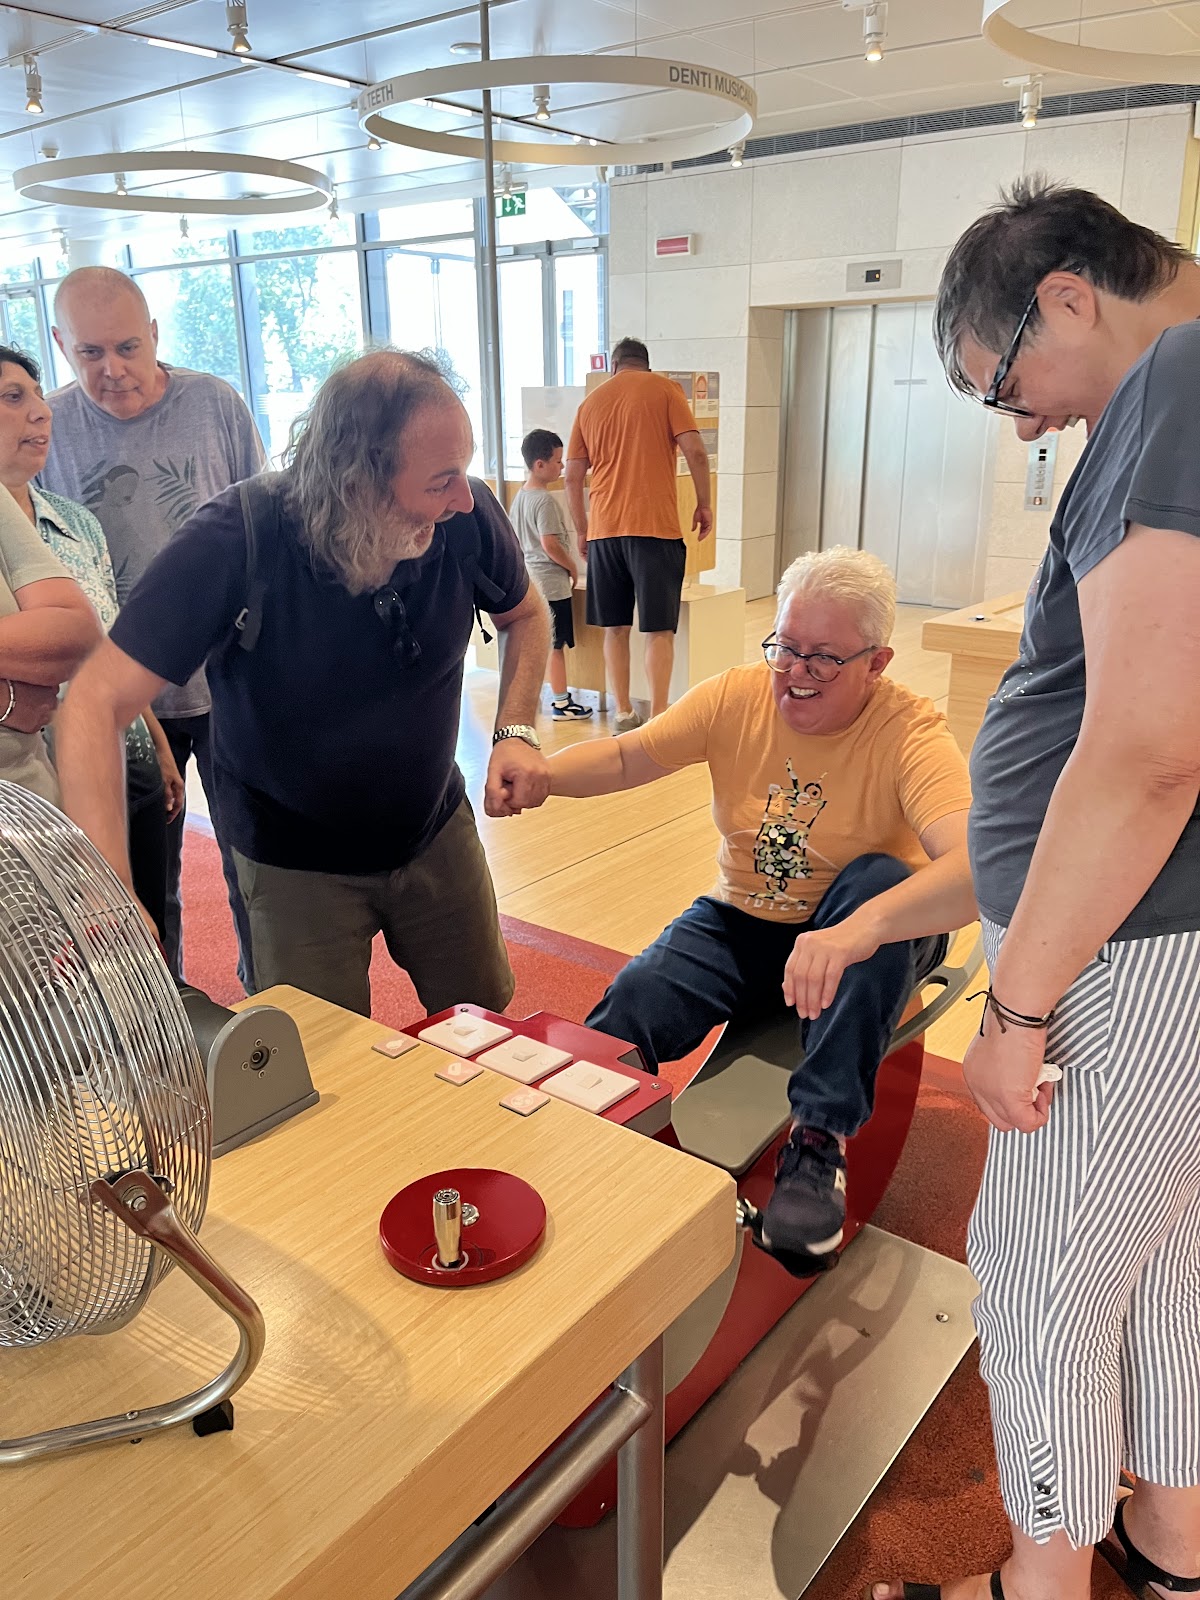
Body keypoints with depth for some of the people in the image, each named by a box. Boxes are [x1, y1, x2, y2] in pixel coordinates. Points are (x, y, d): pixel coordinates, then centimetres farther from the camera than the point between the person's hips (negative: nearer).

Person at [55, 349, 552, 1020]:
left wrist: (517, 732, -14)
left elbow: (527, 614, 3)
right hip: (298, 865, -3)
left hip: (439, 833, 4)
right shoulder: (235, 543, -28)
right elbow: (97, 704, -29)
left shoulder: (466, 515, -19)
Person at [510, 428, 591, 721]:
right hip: (551, 583, -9)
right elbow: (550, 544, -22)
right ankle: (561, 703, 6)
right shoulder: (544, 500, -18)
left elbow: (515, 538, 16)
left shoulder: (519, 496, 9)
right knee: (556, 645, -1)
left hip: (527, 580, 9)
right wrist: (572, 568, -9)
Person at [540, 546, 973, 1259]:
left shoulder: (908, 731, -23)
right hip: (741, 923, 3)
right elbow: (626, 754, -6)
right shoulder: (737, 698, -9)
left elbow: (977, 866, -39)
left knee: (877, 877, -35)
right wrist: (540, 772, -28)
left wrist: (864, 925, -58)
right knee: (630, 1003, -23)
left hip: (875, 935, -2)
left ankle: (821, 1138, -27)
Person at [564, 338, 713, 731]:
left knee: (615, 627, 11)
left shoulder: (590, 403, 15)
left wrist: (582, 531, 21)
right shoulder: (663, 389, 4)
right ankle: (658, 717, -2)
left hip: (604, 530, 4)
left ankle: (624, 714, 14)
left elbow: (572, 477, 13)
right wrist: (704, 504, 5)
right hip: (655, 526, -3)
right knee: (659, 629, 0)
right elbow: (695, 451, -6)